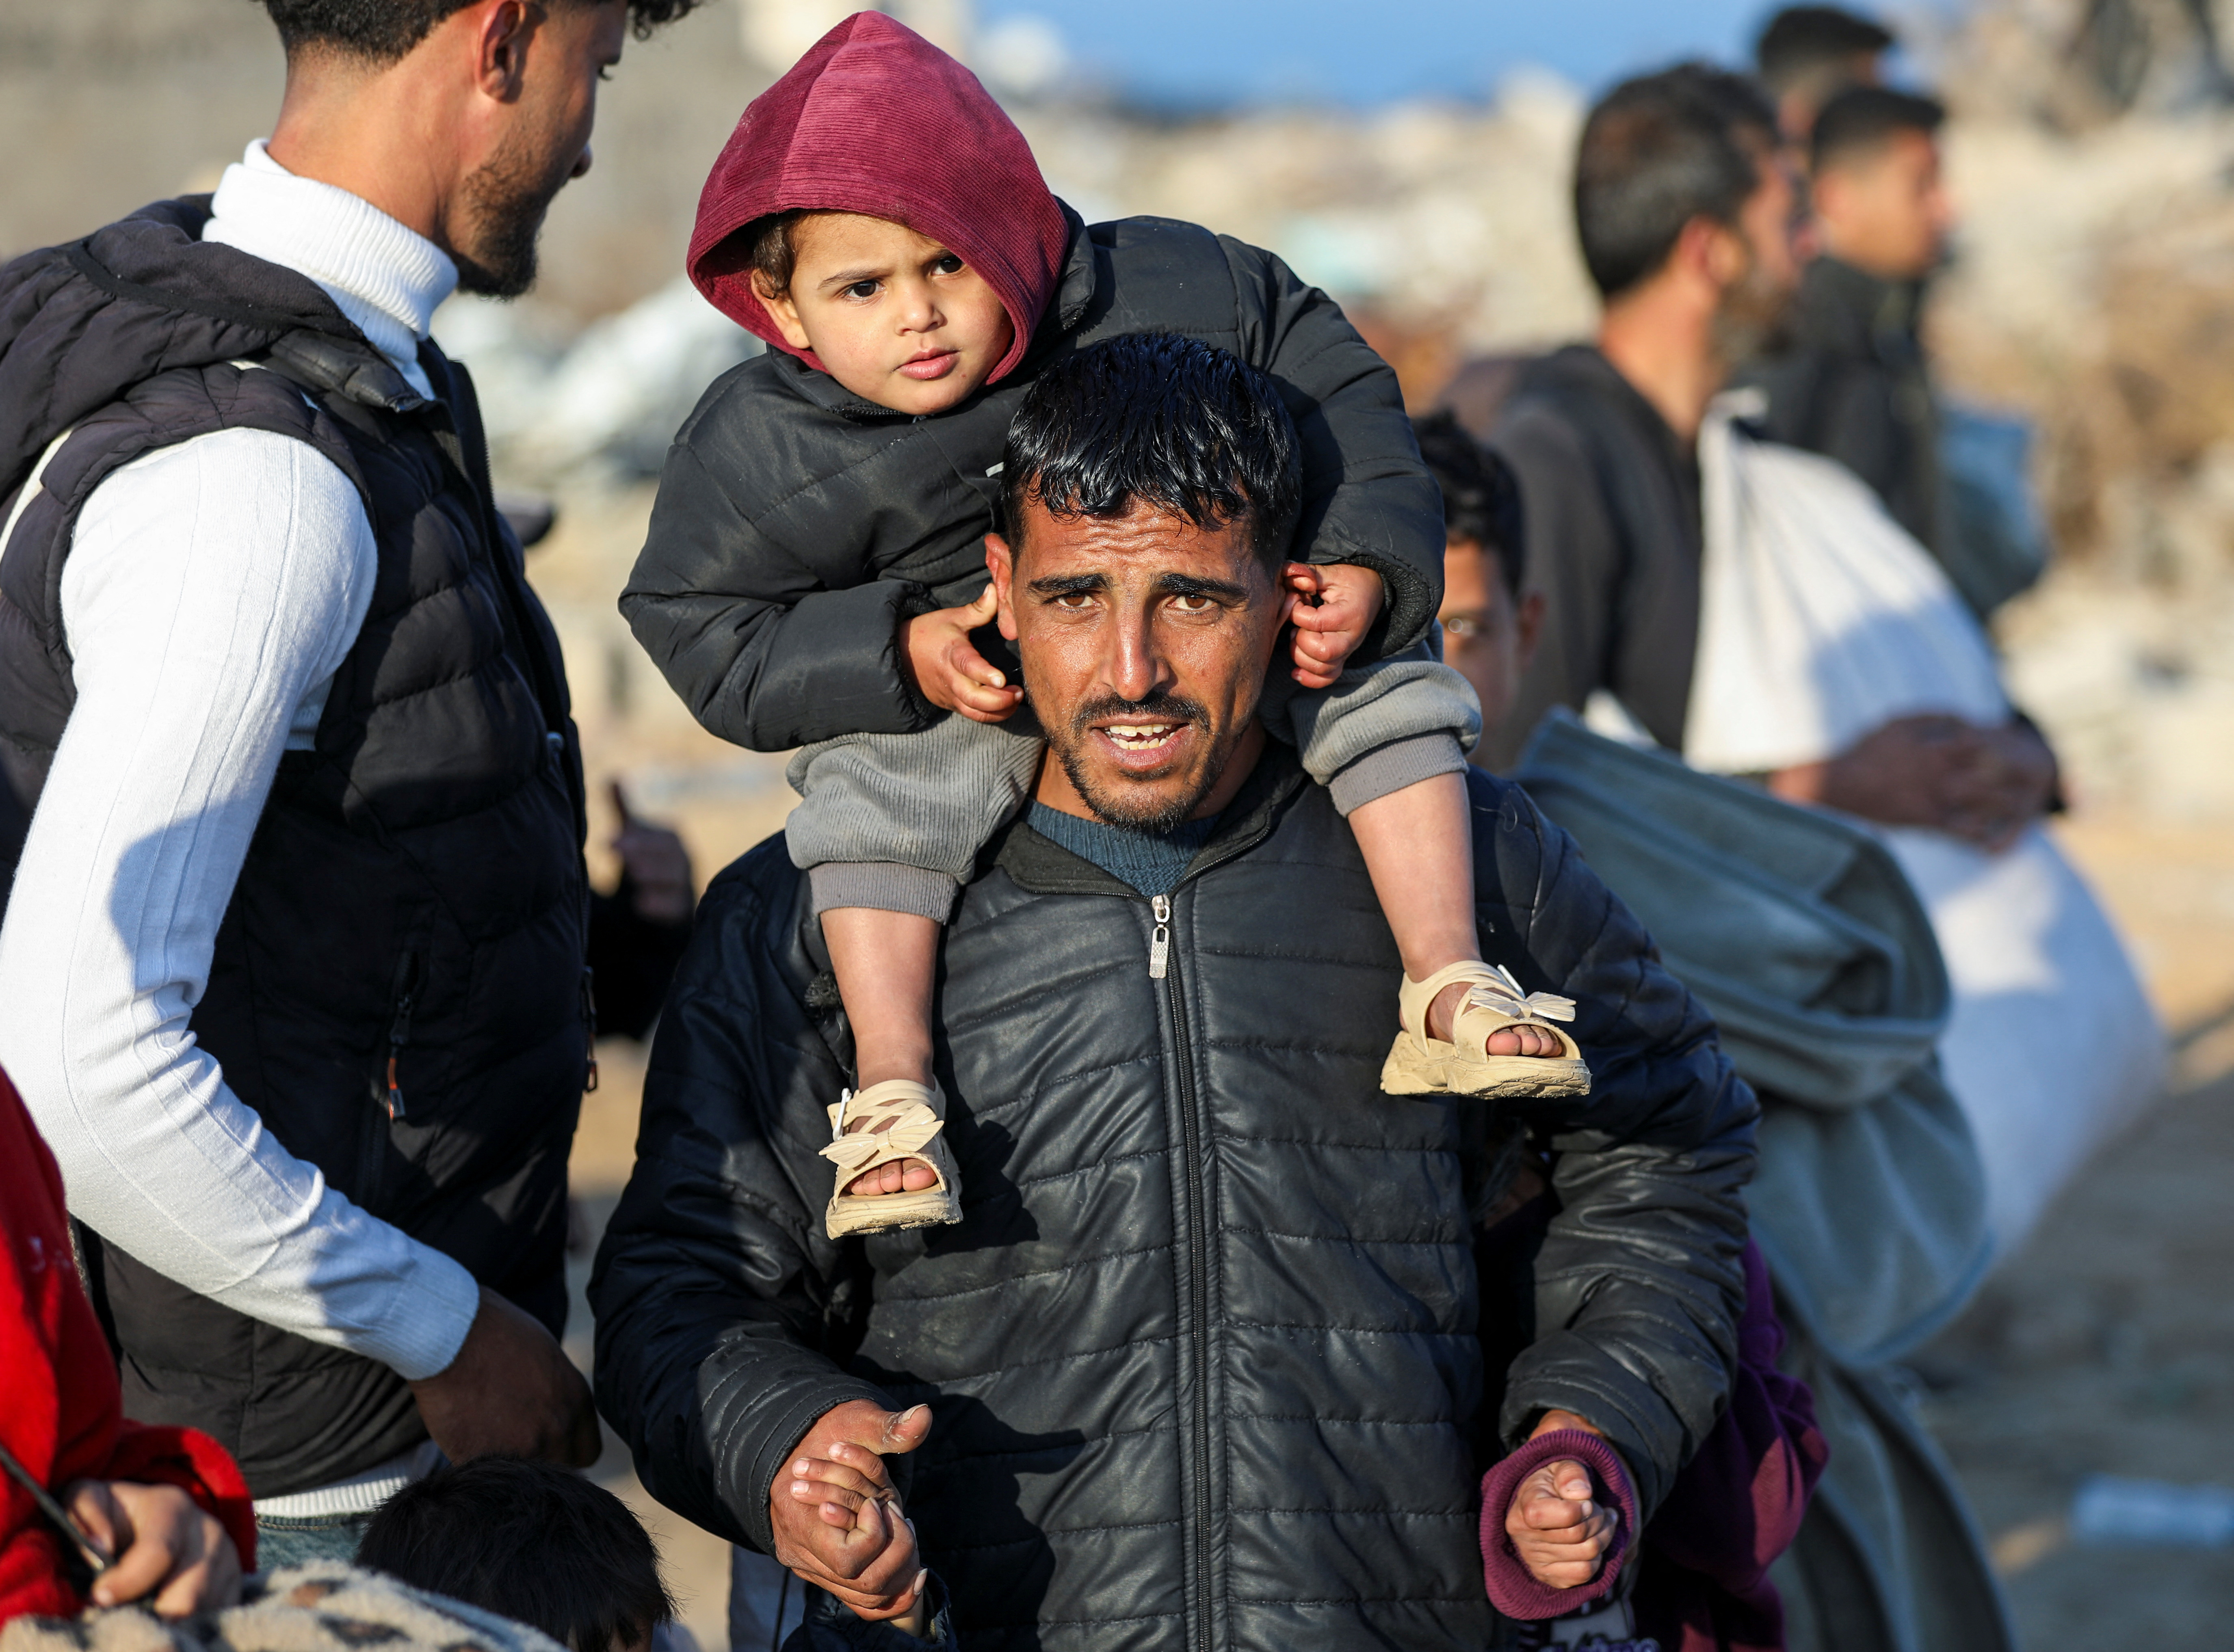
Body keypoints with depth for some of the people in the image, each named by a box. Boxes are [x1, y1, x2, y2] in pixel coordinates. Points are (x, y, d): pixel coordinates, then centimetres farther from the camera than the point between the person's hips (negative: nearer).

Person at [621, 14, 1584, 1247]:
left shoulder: (1155, 296, -21)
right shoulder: (757, 452, -20)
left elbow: (1328, 381, -7)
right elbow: (707, 632, -11)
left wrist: (1364, 560, -19)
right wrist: (902, 657, -24)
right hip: (950, 692, -1)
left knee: (1382, 684, -15)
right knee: (879, 789, -31)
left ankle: (1447, 986, -13)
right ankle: (890, 1088, -26)